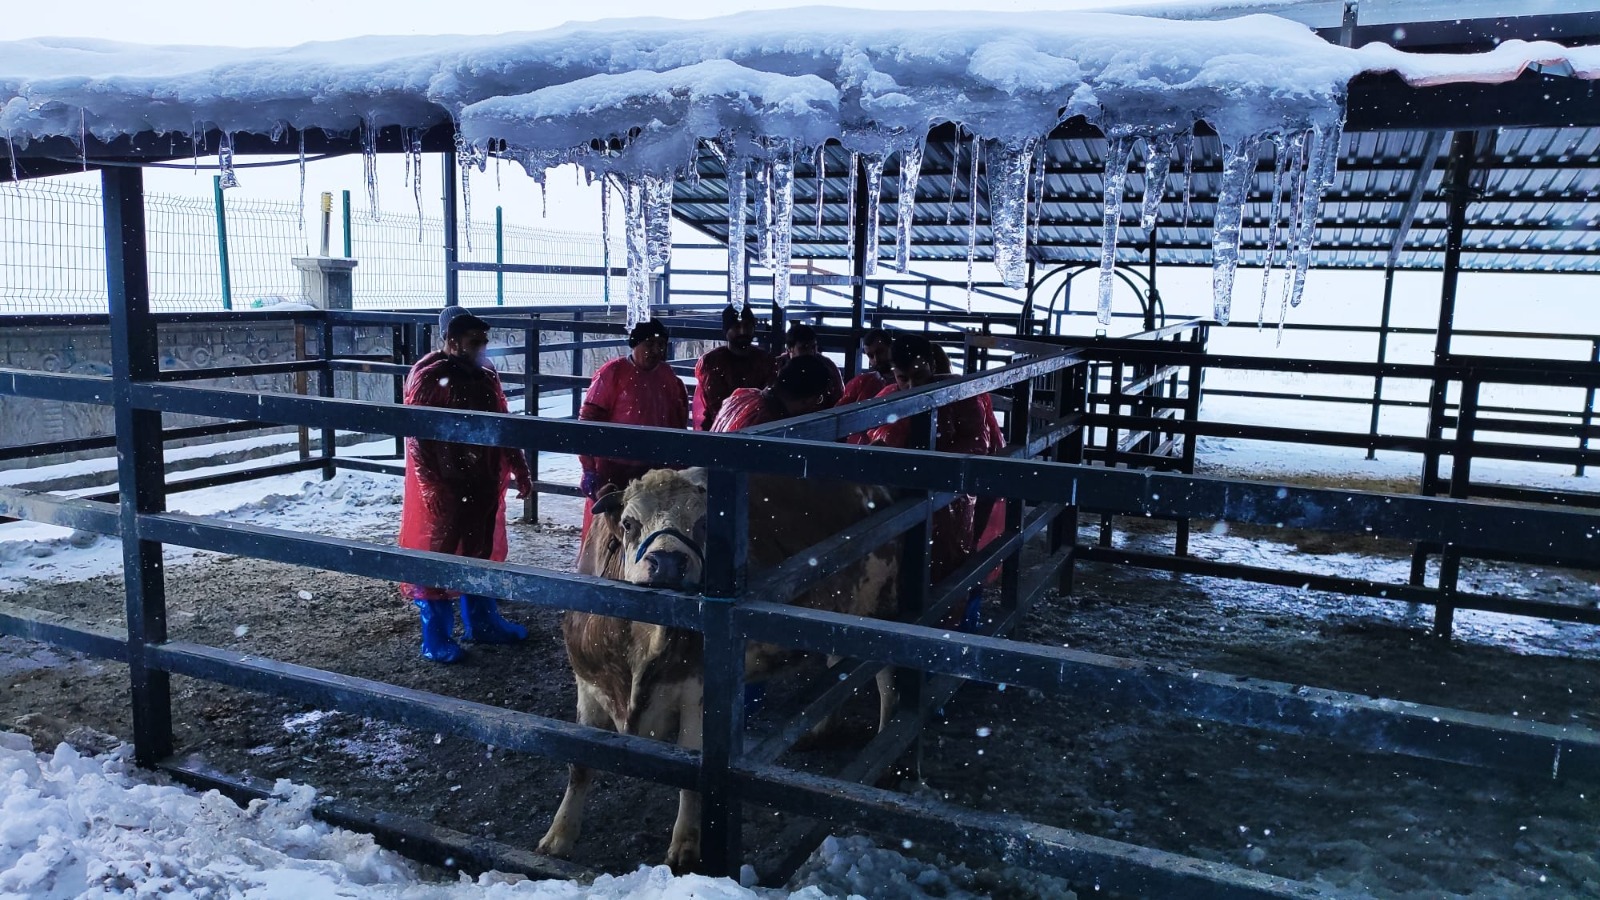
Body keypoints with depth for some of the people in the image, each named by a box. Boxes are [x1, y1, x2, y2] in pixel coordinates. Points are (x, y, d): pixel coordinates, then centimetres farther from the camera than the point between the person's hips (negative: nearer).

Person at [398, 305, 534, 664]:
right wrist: (434, 489, -21)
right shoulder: (428, 377, -13)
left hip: (483, 486, 7)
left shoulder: (484, 375, 8)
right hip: (444, 490, -7)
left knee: (480, 554, 17)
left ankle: (482, 623, 31)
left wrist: (519, 469, 13)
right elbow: (418, 437, -17)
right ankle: (435, 640, 13)